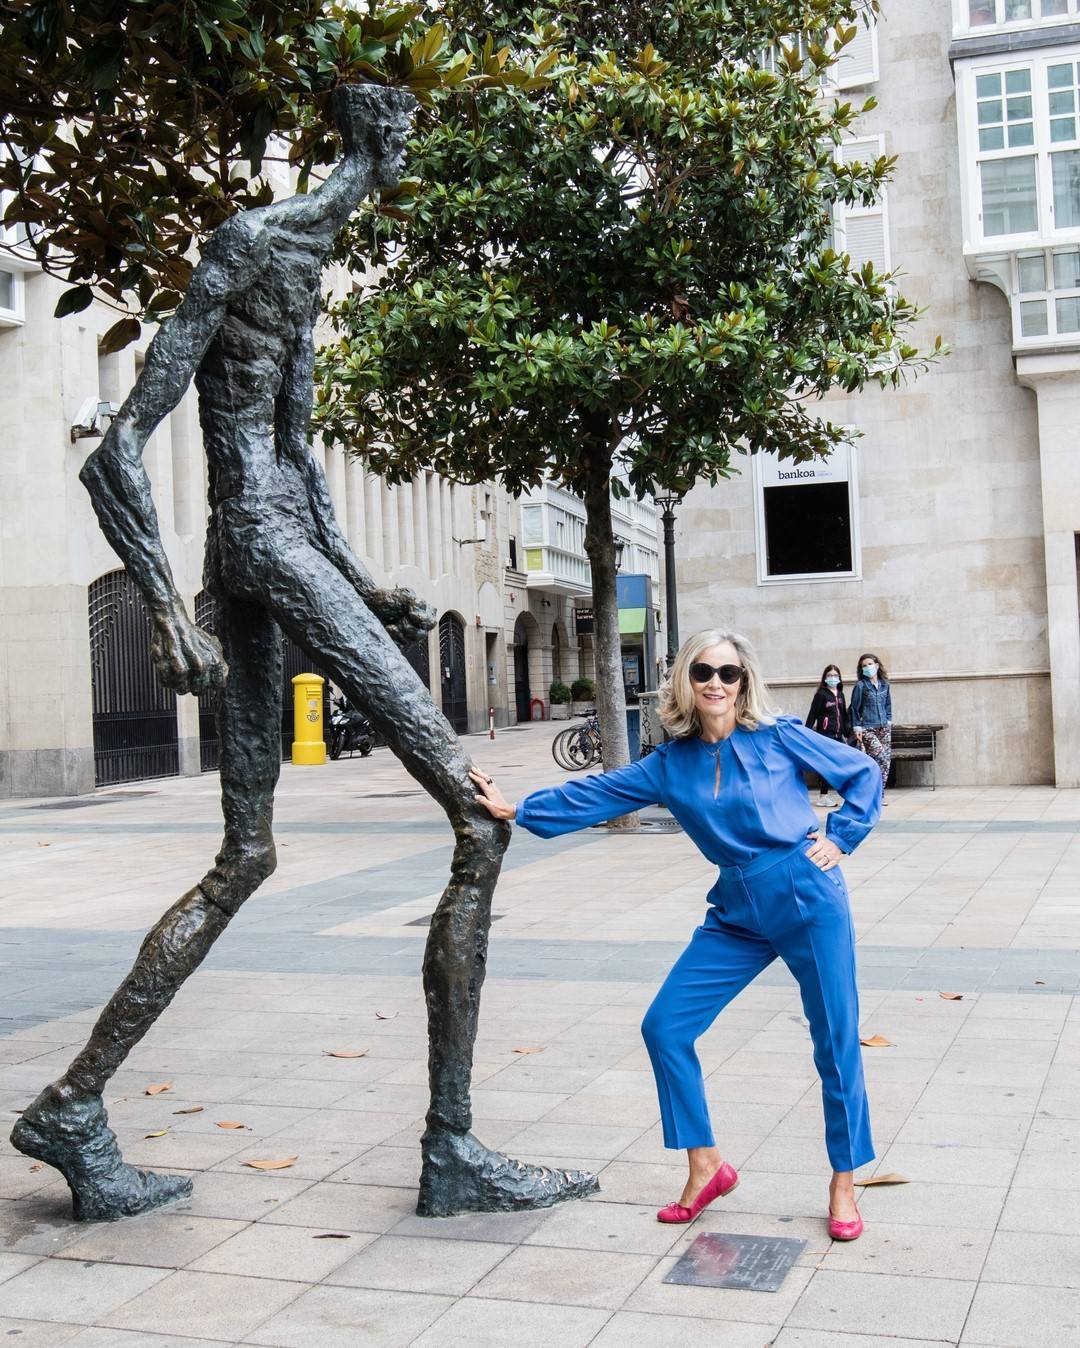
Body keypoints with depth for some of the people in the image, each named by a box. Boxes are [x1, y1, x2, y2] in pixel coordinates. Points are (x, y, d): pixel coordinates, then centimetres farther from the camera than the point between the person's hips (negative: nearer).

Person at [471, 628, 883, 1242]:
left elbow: (864, 773, 6)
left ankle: (844, 1185, 20)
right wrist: (518, 809, 3)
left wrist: (840, 837, -2)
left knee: (836, 1045, 1)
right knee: (665, 1026, -2)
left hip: (809, 901, -4)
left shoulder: (780, 738, -4)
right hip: (737, 916, 4)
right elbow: (596, 795, 6)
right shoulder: (672, 765, 5)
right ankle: (706, 1167, 13)